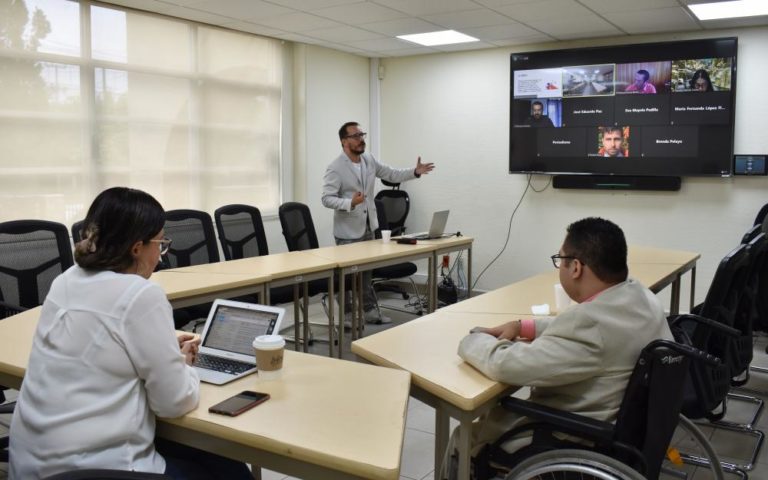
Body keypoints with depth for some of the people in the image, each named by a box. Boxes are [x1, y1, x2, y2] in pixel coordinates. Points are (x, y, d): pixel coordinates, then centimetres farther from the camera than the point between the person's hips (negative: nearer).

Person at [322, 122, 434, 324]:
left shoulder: (369, 160, 3)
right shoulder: (335, 168, -17)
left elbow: (391, 174, 11)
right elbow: (327, 199, -21)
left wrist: (415, 172, -2)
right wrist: (350, 203, -37)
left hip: (368, 227, 7)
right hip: (347, 230, -6)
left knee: (366, 271, 16)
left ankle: (369, 310, 26)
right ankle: (348, 314, 18)